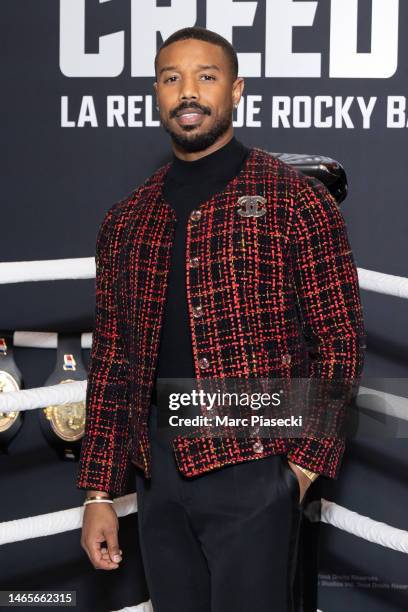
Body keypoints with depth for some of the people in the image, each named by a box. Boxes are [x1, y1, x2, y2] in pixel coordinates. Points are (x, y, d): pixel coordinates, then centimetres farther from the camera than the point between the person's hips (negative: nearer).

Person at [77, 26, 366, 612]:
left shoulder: (295, 201, -3)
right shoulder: (126, 221, 11)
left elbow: (340, 343, -4)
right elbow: (111, 359, 13)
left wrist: (304, 466, -12)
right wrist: (100, 493, 8)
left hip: (252, 471, -4)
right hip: (158, 477, 5)